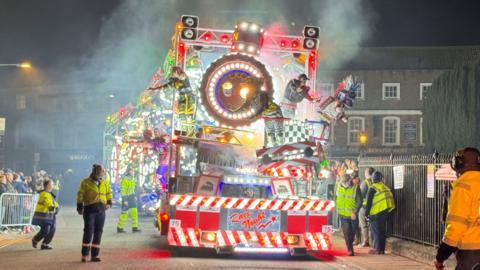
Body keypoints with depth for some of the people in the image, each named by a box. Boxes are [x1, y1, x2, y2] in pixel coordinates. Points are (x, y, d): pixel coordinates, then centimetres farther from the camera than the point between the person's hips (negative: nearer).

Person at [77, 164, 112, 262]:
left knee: (98, 232, 4)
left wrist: (109, 203, 8)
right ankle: (84, 255, -4)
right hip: (90, 209, -5)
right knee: (89, 231, -10)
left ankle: (94, 255, 9)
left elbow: (109, 193, 23)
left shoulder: (105, 183, 12)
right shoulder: (85, 182, -2)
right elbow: (80, 195, -1)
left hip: (101, 210, 5)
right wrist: (80, 207, -5)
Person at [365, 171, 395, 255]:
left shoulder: (372, 188, -10)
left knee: (375, 230, 0)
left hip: (376, 213, -7)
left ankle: (377, 249, -3)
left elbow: (369, 202, -11)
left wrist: (366, 212, -2)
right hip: (385, 212, 7)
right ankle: (382, 249, 16)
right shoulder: (385, 187, 11)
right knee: (382, 231, 13)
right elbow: (390, 197, 15)